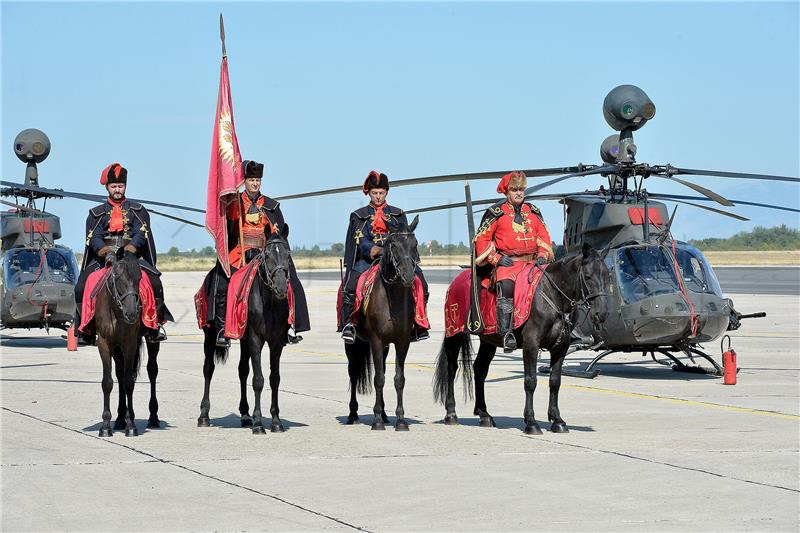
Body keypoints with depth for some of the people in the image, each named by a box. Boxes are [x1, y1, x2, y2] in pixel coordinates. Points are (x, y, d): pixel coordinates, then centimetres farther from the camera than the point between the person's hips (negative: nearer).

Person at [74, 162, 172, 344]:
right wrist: (106, 253, -22)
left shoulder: (137, 210, 13)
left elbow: (141, 234, -2)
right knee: (81, 288, -20)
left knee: (155, 284, -24)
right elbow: (94, 237, 0)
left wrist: (127, 251, -21)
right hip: (103, 258, 1)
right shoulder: (97, 213, 14)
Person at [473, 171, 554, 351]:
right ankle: (506, 333, -34)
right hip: (507, 262, -4)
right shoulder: (496, 213, 7)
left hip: (532, 261, 5)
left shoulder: (533, 211, 20)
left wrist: (542, 256, 5)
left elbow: (544, 237, 23)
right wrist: (496, 258, -7)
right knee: (506, 287, -32)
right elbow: (481, 238, 5)